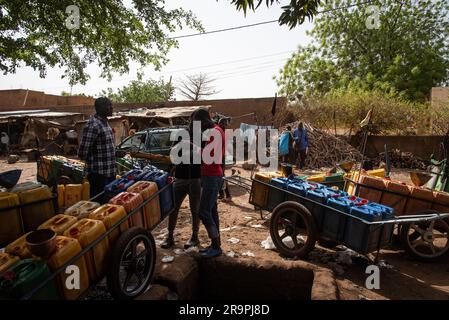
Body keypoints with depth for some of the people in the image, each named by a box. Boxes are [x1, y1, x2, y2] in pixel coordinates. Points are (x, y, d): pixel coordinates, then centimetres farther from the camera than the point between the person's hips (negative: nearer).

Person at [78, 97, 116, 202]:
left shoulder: (105, 123, 11)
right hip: (98, 174, -9)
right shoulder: (92, 125, -18)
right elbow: (82, 153, -18)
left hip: (110, 172, 9)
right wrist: (92, 161, -3)